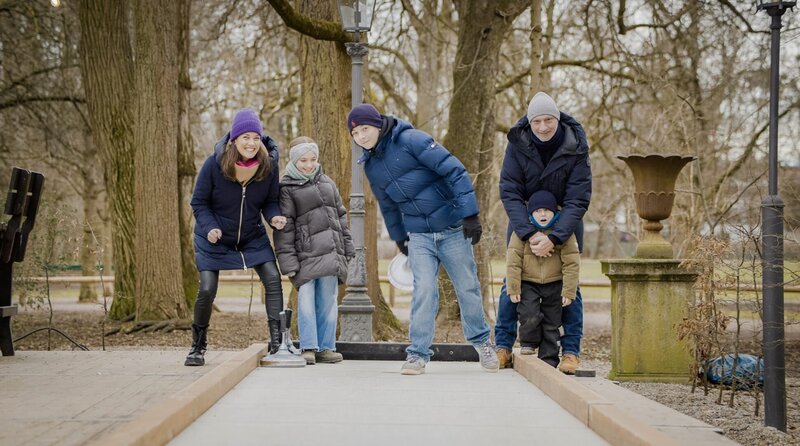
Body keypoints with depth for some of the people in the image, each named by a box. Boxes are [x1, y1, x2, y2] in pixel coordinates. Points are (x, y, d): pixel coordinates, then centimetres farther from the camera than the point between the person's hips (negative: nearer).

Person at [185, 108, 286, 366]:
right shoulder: (214, 164, -22)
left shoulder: (269, 165, -15)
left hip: (253, 238, 3)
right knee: (207, 290, -7)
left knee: (273, 279, -13)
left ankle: (277, 342, -6)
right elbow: (199, 203, -11)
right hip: (214, 239, -2)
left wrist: (274, 217, -24)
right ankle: (197, 347, 15)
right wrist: (209, 227, -28)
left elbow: (270, 201, -2)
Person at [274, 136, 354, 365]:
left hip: (331, 252, 5)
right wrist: (288, 261, -11)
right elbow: (284, 227, -5)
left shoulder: (327, 183, 17)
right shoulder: (287, 189, -1)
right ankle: (308, 348, -4)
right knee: (306, 300, -10)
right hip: (305, 255, -5)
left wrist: (347, 247, 17)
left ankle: (326, 347, 12)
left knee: (327, 301, 6)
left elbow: (341, 215, 22)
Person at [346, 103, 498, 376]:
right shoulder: (370, 165, 6)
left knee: (468, 287, 8)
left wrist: (470, 213, -22)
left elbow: (454, 171, -18)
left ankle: (481, 341, 29)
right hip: (419, 236, 4)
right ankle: (418, 354, -4)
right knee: (424, 290, -11)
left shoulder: (411, 140, -15)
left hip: (453, 229, -4)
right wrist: (399, 238, 24)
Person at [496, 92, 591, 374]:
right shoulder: (518, 144, -19)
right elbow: (509, 193, -22)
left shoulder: (575, 148, -21)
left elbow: (578, 200, -23)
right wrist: (529, 234, -33)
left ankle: (571, 351, 5)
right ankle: (503, 346, 7)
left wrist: (554, 238, -35)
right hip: (524, 223, 1)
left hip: (564, 224, -1)